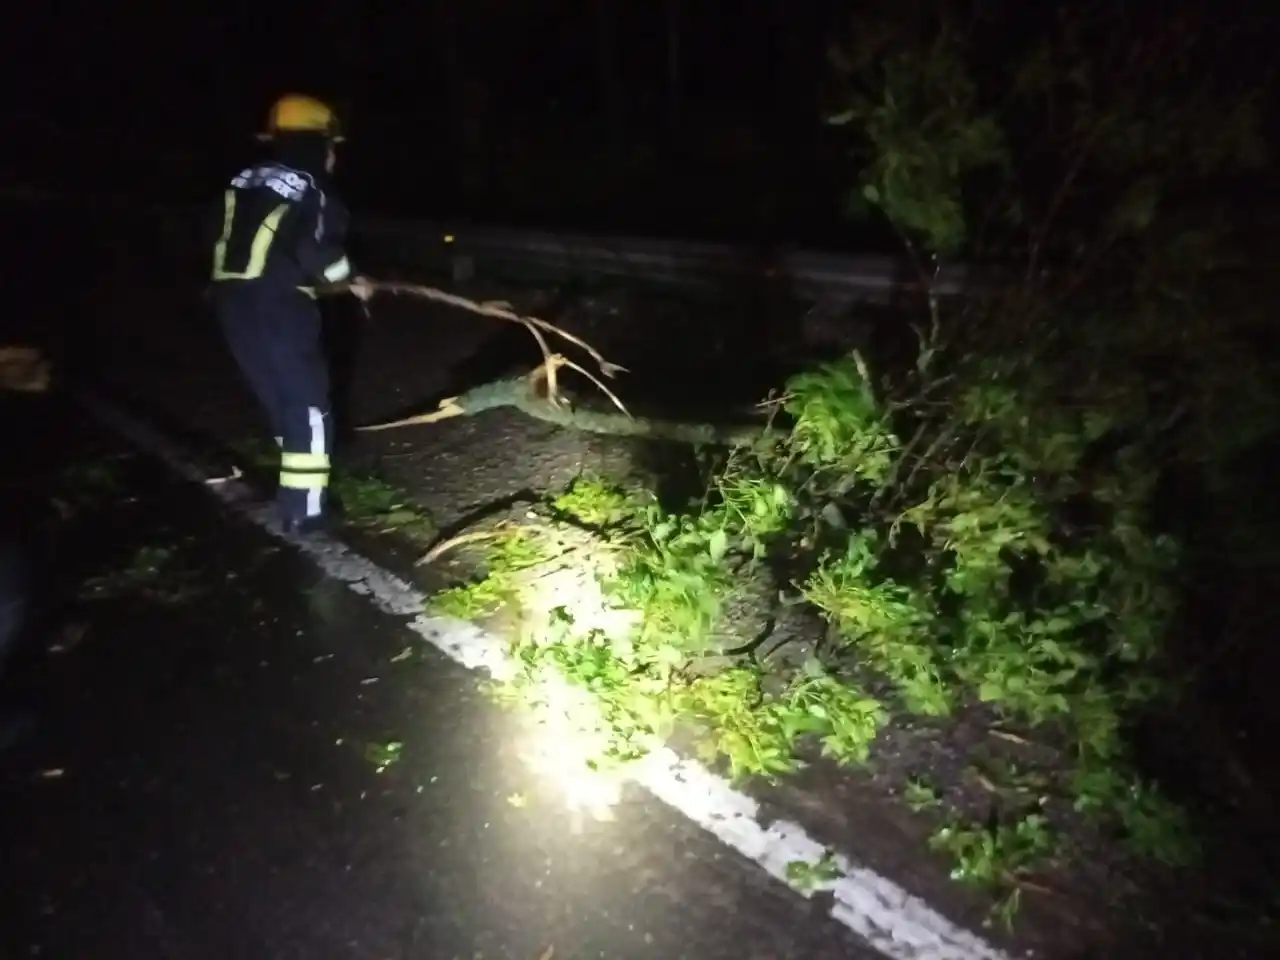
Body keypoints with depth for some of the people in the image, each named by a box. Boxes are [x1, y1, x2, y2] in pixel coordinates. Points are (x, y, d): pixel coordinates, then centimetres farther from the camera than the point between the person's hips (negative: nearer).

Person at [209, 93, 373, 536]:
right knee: (308, 406, 2)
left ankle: (298, 486, 34)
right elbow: (323, 263, -15)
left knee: (281, 399, 20)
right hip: (276, 308, -8)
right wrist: (352, 284, 4)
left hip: (233, 301, 8)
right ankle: (303, 508, 4)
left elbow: (235, 242, 15)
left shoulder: (245, 181, 14)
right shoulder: (310, 193, -9)